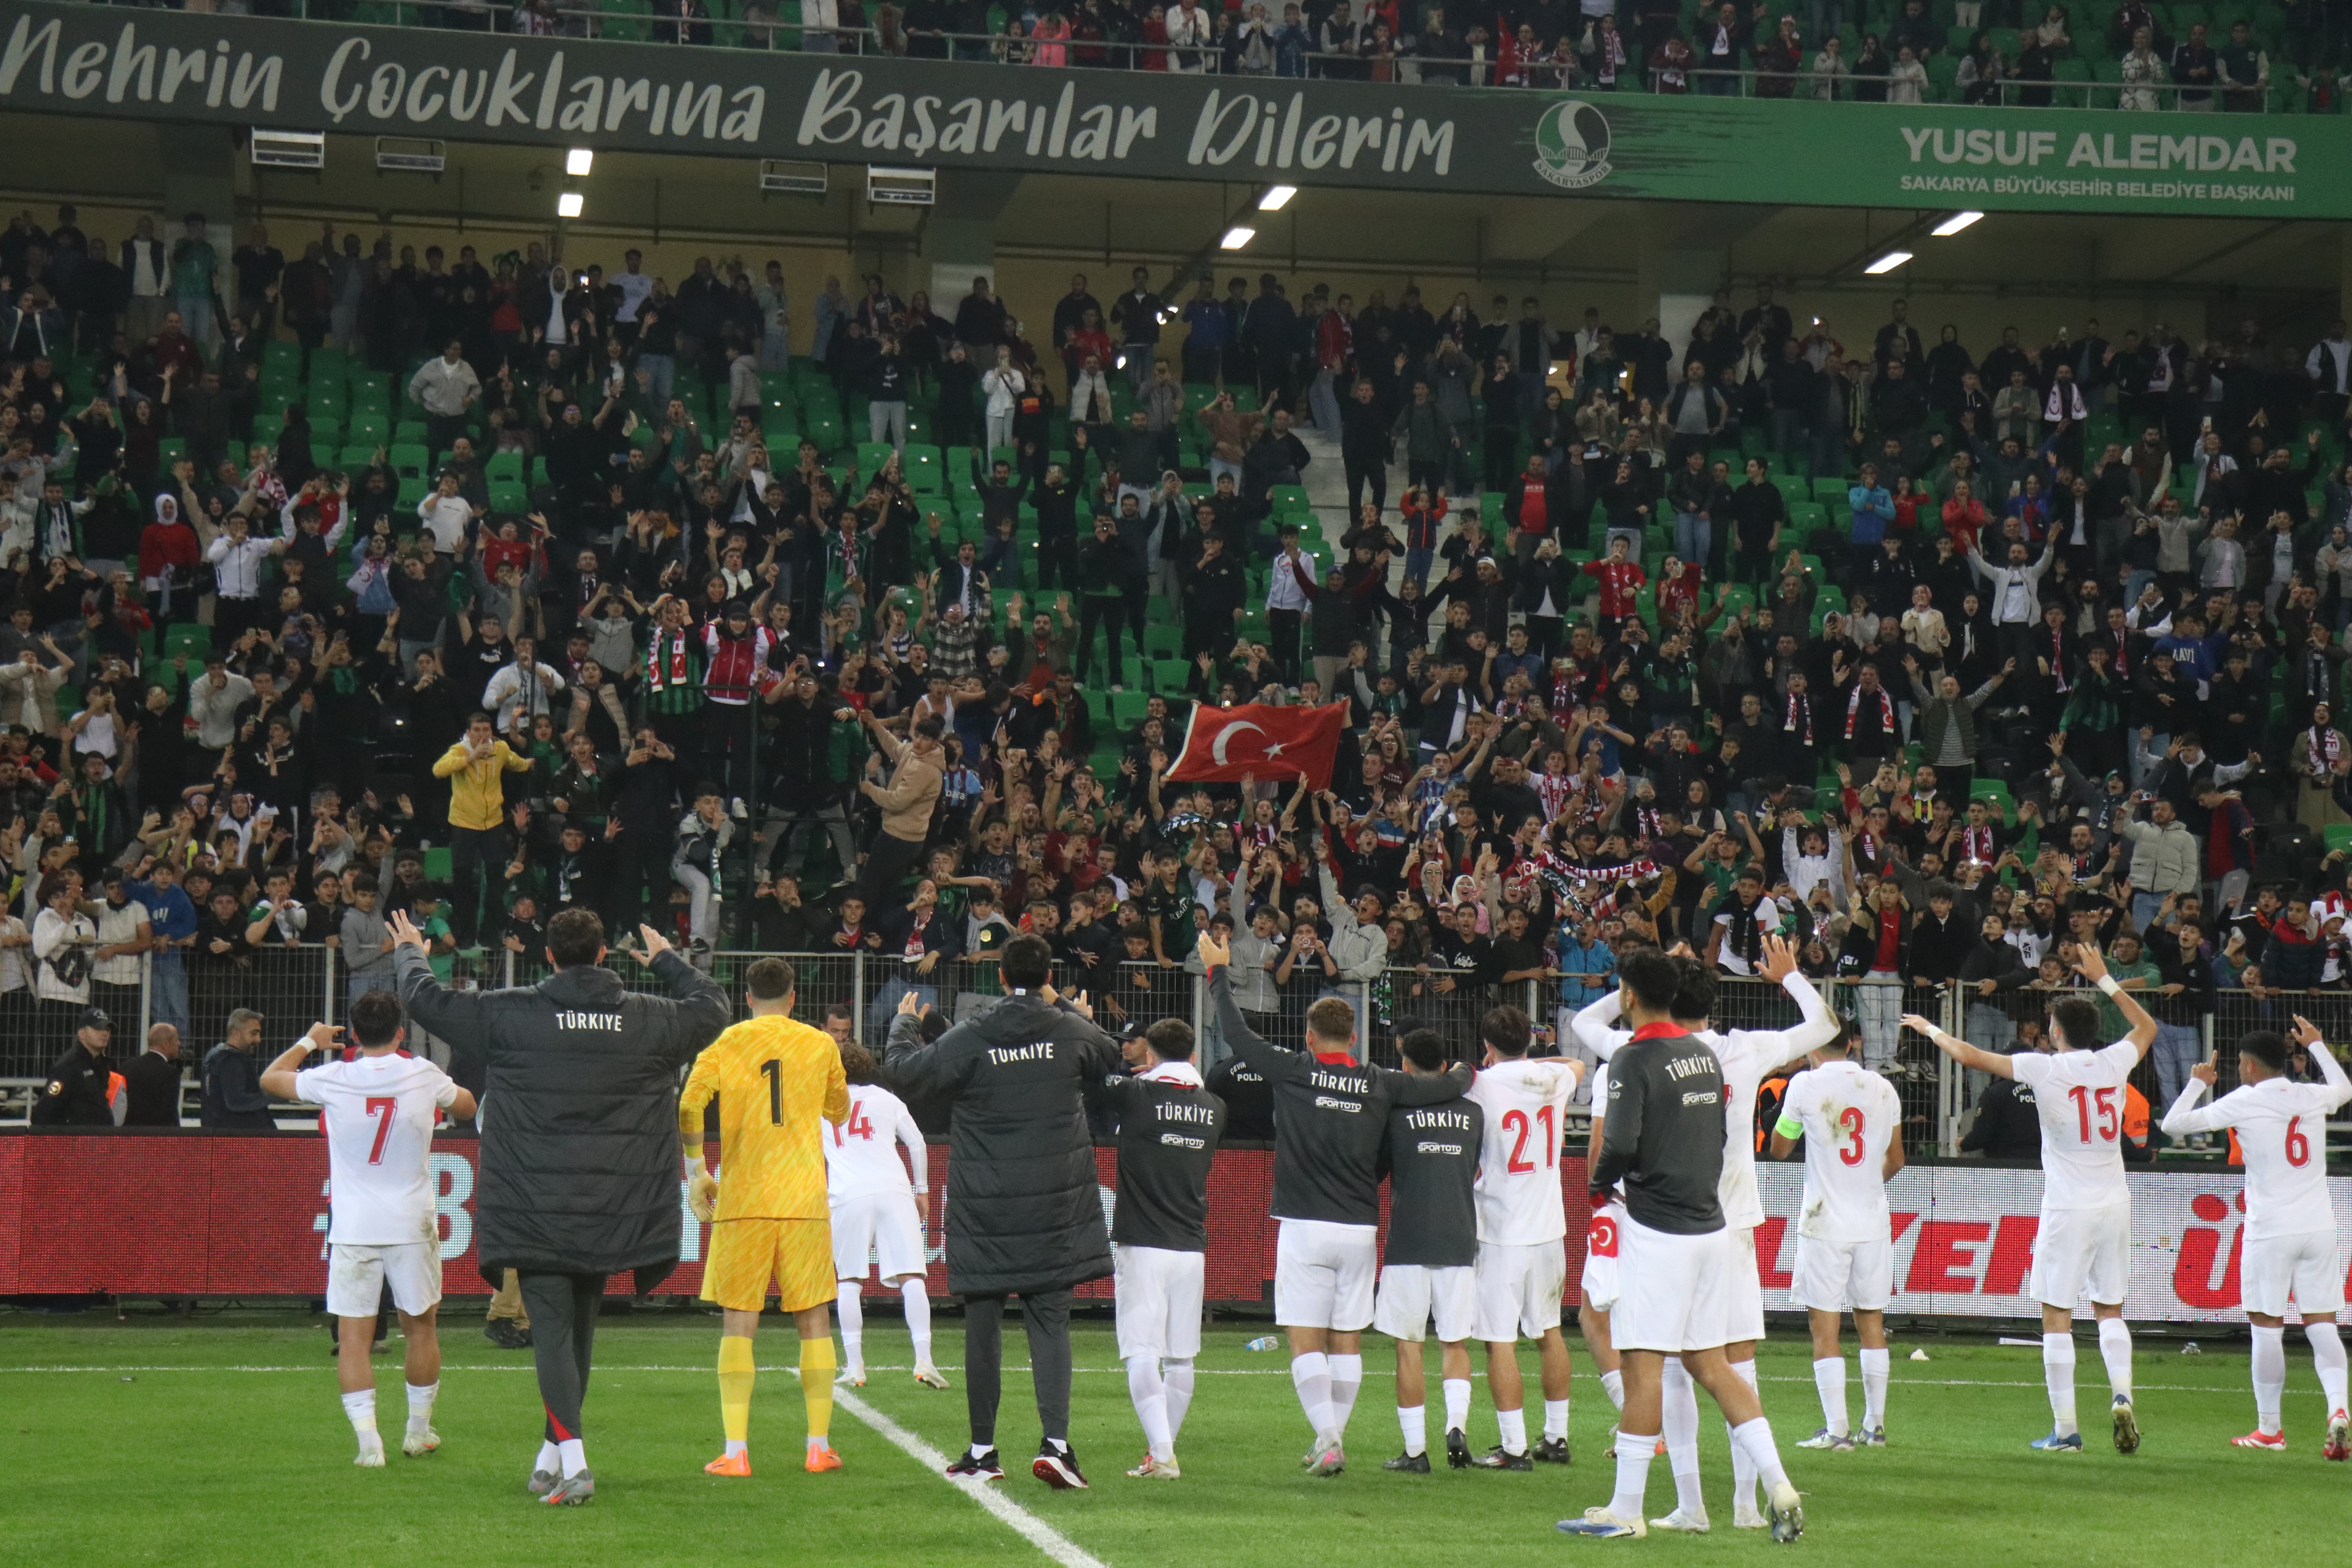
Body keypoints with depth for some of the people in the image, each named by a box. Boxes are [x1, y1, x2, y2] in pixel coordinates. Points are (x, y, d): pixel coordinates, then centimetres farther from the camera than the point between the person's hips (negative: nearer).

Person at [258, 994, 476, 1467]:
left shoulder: (334, 1079, -6)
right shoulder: (423, 1075, -3)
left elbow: (270, 1078, 12)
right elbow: (466, 1107, 18)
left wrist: (309, 1042, 26)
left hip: (353, 1229, -1)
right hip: (413, 1224, 1)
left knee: (353, 1337, 0)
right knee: (421, 1326, 17)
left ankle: (368, 1440, -12)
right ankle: (419, 1431, 27)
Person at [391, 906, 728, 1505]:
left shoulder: (509, 1014, -6)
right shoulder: (650, 1019, 2)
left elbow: (425, 999, 3)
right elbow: (713, 1006, 21)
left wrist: (408, 953, 24)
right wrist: (667, 959, 38)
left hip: (536, 1208, -3)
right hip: (612, 1209, 3)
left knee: (552, 1327, -4)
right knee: (580, 1324, 16)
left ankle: (573, 1460, -18)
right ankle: (553, 1454, 28)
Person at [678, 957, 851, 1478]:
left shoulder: (725, 1043, 2)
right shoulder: (820, 1045, 7)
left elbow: (689, 1106, -8)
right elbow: (840, 1110, 22)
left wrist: (696, 1171, 3)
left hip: (742, 1200, -1)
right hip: (805, 1200, 1)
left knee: (738, 1324, 2)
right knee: (814, 1322, 8)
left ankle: (735, 1451, -4)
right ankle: (820, 1446, 9)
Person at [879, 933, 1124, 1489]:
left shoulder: (969, 1040, -8)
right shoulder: (1072, 1033, 0)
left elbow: (901, 1073, 0)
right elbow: (1113, 1057, 22)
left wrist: (904, 1023, 19)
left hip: (983, 1212, -1)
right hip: (1055, 1209, 1)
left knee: (982, 1324, 7)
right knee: (1050, 1322, 2)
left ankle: (982, 1450, 12)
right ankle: (1055, 1441, -12)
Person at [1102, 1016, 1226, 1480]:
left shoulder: (1135, 1094, -7)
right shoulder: (1214, 1108, 7)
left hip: (1141, 1246, -5)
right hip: (1192, 1249, 5)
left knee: (1142, 1354, -7)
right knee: (1181, 1358, 12)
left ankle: (1162, 1454, -20)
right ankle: (1164, 1450, 19)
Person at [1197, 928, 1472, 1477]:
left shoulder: (1293, 1073, -5)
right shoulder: (1380, 1085, 1)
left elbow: (1235, 1033, 4)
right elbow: (1449, 1086, 8)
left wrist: (1218, 970, 16)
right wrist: (1463, 1069, 32)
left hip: (1305, 1228, -3)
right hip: (1361, 1227, 3)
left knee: (1306, 1343, -2)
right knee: (1347, 1342, 12)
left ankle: (1327, 1436, -17)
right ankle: (1331, 1442, 16)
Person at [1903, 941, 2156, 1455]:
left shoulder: (2045, 1068, -9)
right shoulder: (2114, 1062, 2)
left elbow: (1969, 1055, -5)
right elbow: (2147, 1027, 25)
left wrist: (1930, 1029, 13)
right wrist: (2104, 979, 27)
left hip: (2068, 1208, -4)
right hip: (2115, 1204, 4)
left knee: (2057, 1316, 1)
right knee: (2110, 1311, 15)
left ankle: (2065, 1428, 0)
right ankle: (2122, 1394, -7)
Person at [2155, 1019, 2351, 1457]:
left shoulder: (2243, 1102, -5)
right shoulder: (2314, 1096, 8)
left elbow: (2172, 1125, -1)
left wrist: (2197, 1083, 15)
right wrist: (2316, 1045, 45)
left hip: (2271, 1230, -4)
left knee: (2267, 1326, 4)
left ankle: (2269, 1429, 8)